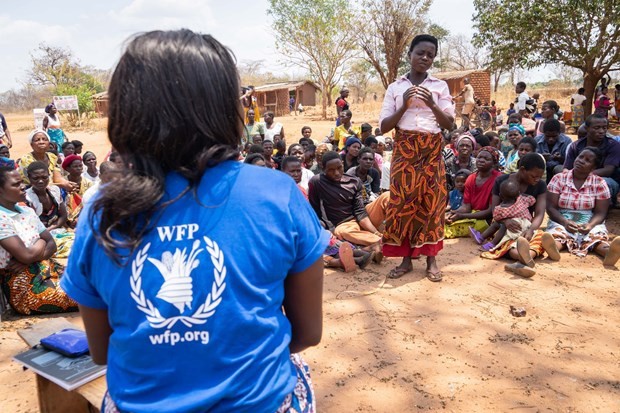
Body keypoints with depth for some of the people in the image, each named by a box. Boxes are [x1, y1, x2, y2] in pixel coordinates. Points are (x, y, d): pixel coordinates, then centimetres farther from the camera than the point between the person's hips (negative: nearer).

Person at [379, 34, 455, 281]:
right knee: (403, 201, -2)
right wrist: (404, 106, -12)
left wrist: (433, 105, -14)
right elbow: (383, 126, 1)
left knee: (431, 202, 1)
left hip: (431, 151, 0)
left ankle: (431, 259, 11)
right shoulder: (395, 88, 7)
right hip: (404, 150, 0)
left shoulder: (440, 86, 8)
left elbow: (450, 124, 2)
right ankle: (406, 258, 9)